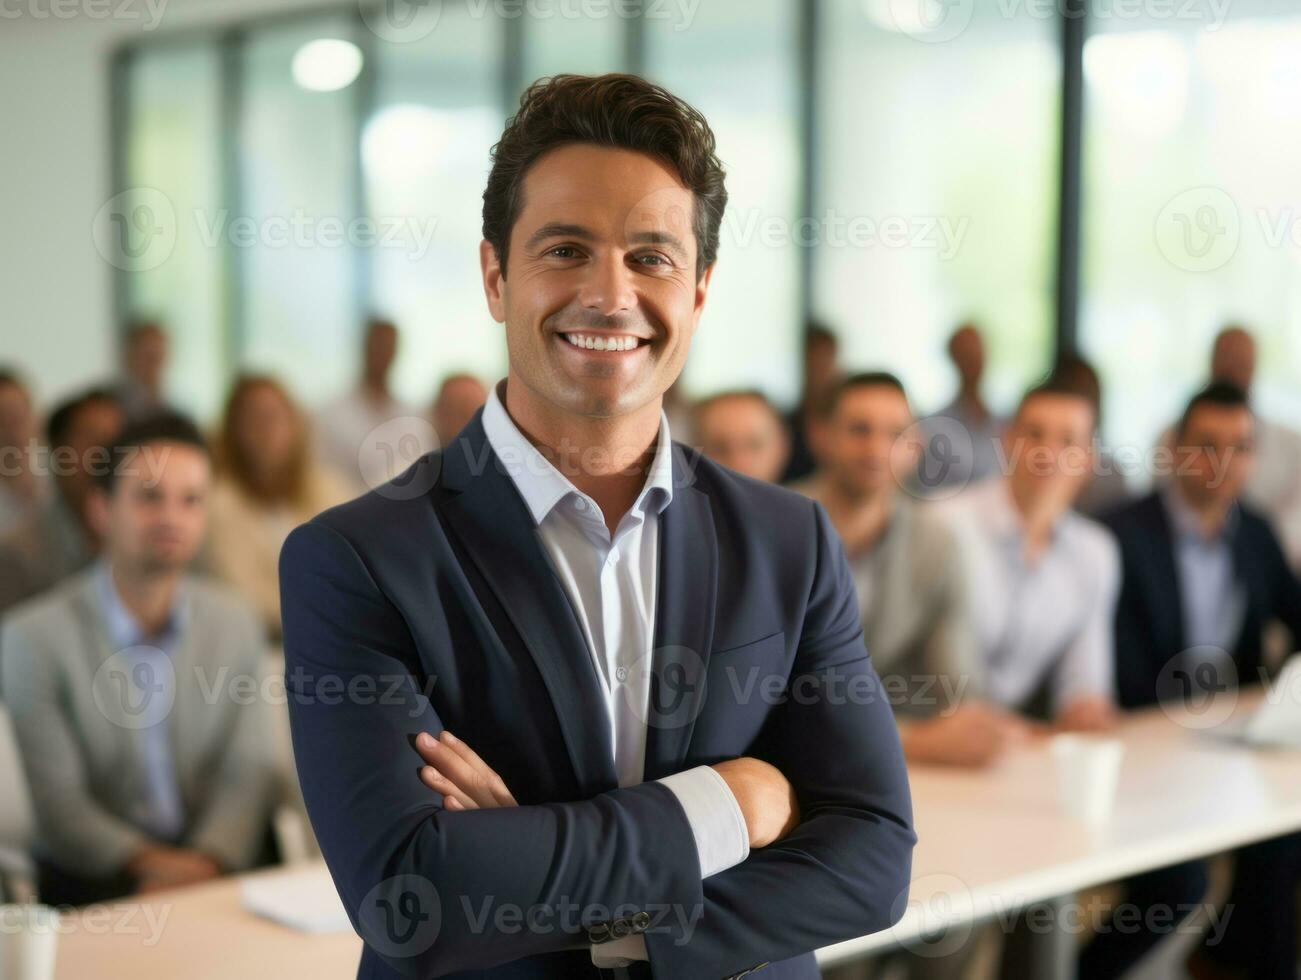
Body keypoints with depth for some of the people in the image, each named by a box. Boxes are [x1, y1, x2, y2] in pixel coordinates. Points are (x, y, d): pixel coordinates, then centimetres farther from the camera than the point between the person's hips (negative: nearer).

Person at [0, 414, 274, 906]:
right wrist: (145, 862, -25)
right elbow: (56, 801, -9)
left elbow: (244, 773, 2)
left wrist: (208, 860, -17)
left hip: (216, 869, 4)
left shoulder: (236, 623, 7)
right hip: (91, 880, -3)